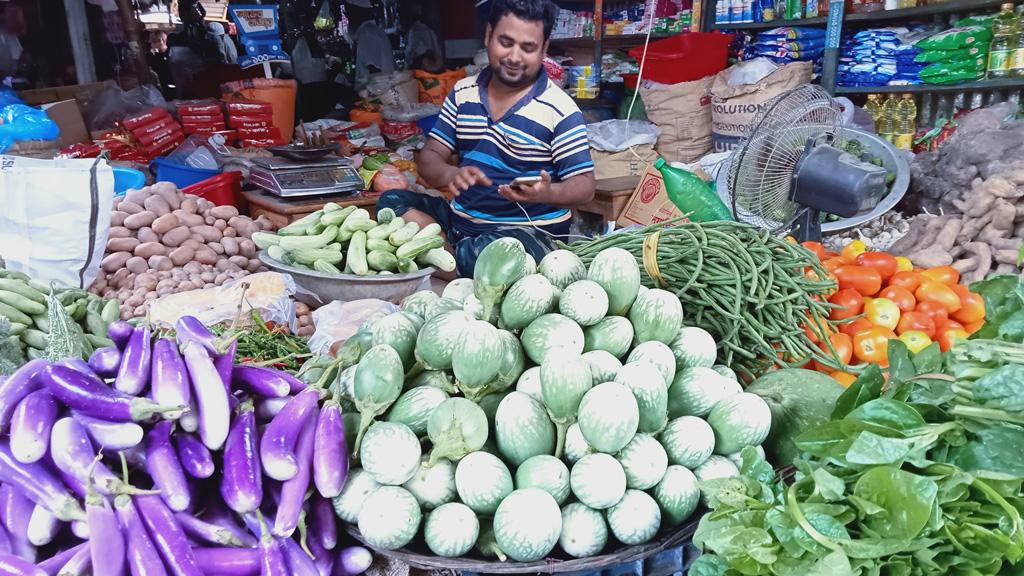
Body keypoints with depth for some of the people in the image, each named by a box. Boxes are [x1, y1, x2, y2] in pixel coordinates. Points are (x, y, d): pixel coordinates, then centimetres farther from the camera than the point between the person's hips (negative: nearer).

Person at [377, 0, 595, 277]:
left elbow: (585, 186, -9)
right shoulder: (462, 93, 7)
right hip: (461, 218, 6)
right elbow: (429, 158, 5)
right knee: (392, 201, -11)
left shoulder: (560, 109, -8)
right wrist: (450, 174, -20)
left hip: (529, 232, -6)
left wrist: (546, 193, -32)